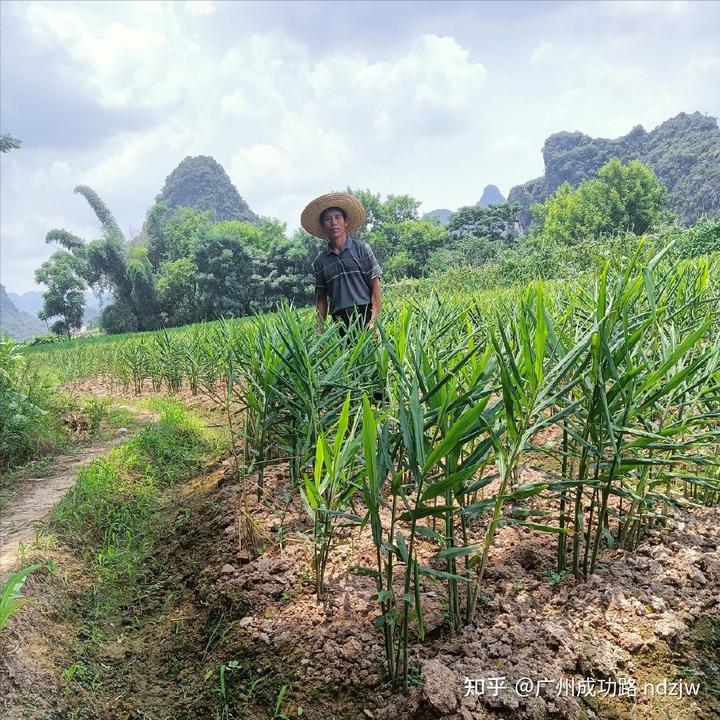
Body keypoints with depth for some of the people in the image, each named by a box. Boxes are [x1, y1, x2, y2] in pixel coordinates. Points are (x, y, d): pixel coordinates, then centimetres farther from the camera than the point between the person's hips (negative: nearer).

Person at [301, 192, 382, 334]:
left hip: (365, 314, -2)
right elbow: (321, 298, 15)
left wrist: (373, 321, -10)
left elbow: (375, 286, 0)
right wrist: (319, 329, 4)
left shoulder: (362, 249, 4)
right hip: (340, 321, 2)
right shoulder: (320, 261, 11)